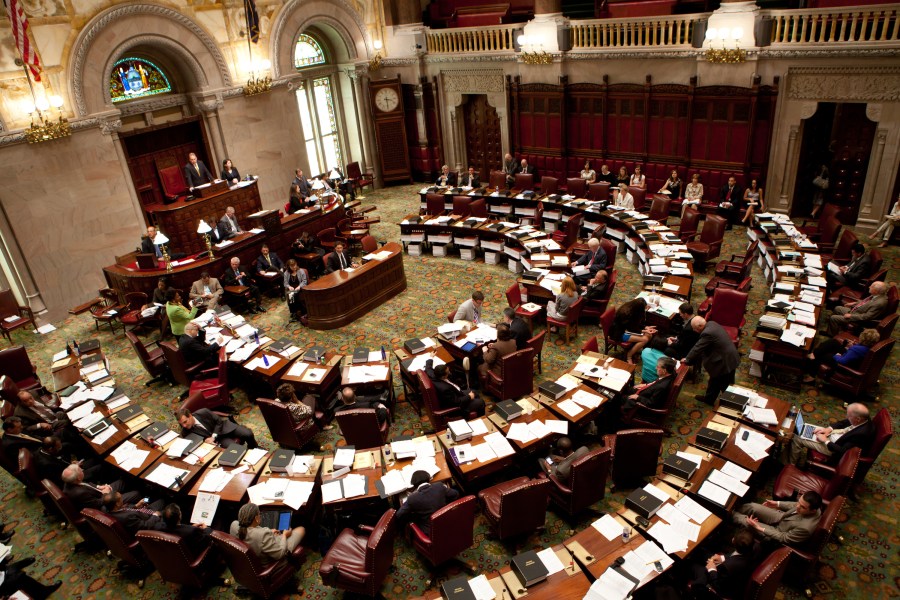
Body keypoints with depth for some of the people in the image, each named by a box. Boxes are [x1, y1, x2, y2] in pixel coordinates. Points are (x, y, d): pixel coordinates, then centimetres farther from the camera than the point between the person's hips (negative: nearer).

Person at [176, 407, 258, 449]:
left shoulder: (203, 412, -21)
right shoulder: (186, 432, -16)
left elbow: (219, 421, -10)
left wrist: (213, 437, -20)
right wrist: (205, 440, -24)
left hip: (224, 426, 0)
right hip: (219, 439, 0)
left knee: (248, 434, -15)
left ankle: (253, 450, 15)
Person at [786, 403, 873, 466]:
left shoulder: (861, 433, -36)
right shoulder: (863, 418, -12)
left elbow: (842, 451, -29)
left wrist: (825, 441, -19)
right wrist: (829, 429, -5)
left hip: (832, 445, -9)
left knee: (796, 439, -8)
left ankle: (790, 465, 13)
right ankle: (797, 455, 30)